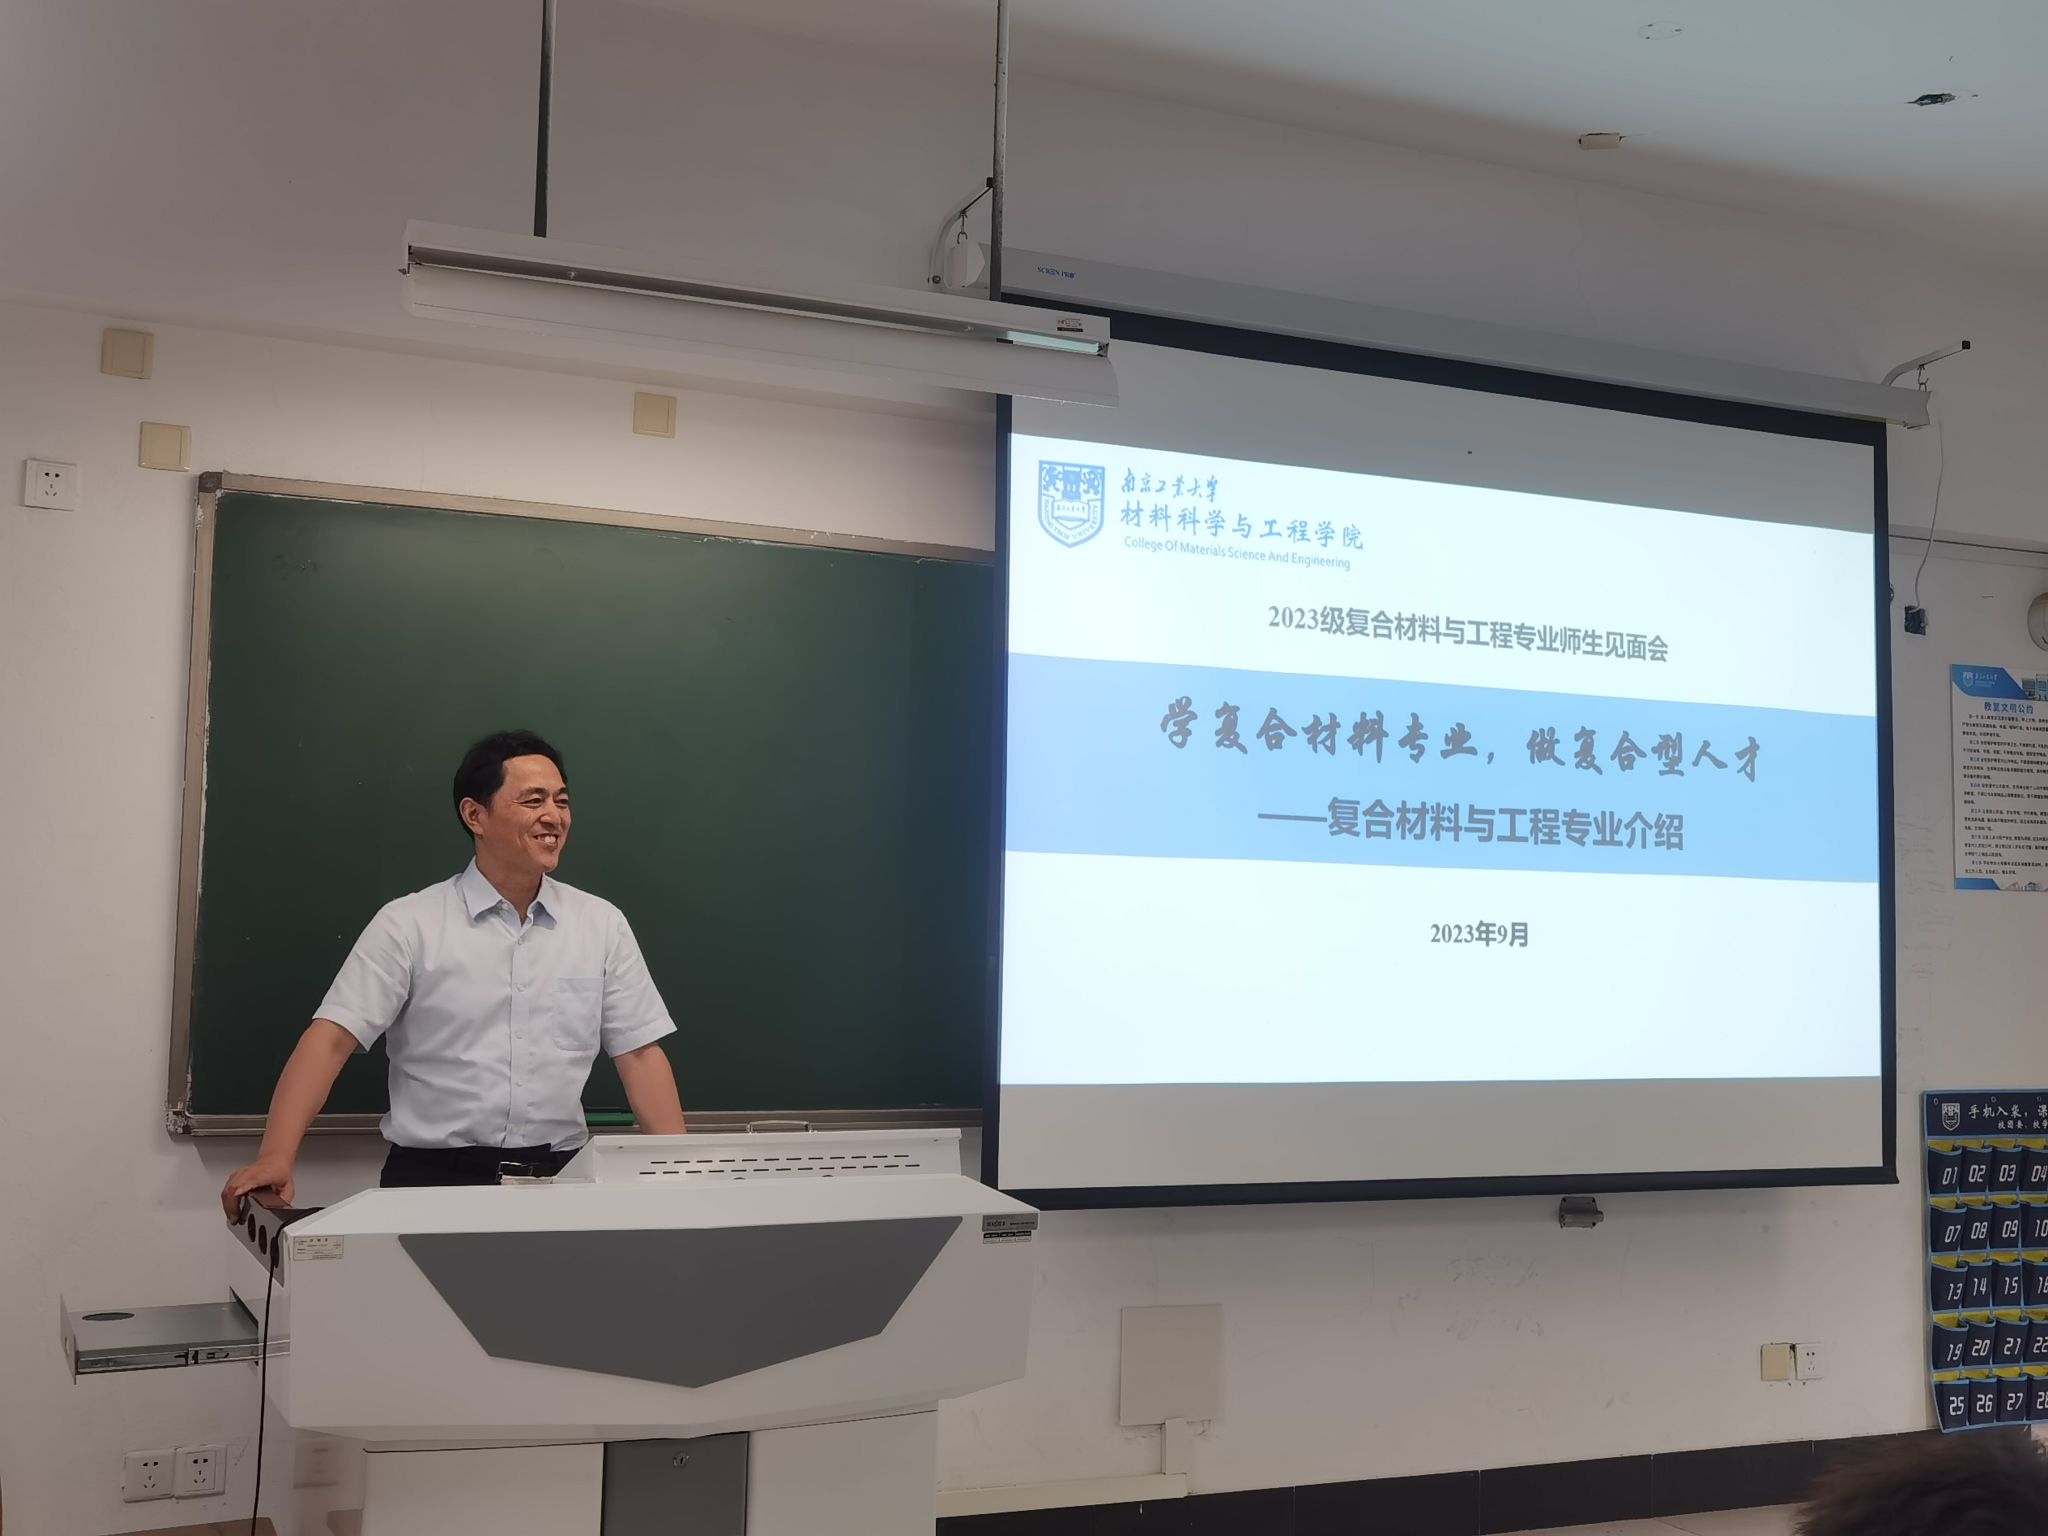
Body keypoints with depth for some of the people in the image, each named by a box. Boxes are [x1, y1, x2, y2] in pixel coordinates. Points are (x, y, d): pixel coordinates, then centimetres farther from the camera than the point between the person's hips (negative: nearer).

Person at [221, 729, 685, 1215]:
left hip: (559, 1177, 2)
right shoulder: (409, 924, 1)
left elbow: (640, 1054, 8)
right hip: (433, 1177, -2)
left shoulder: (602, 924, 8)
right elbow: (331, 1038, -5)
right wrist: (275, 1158, -18)